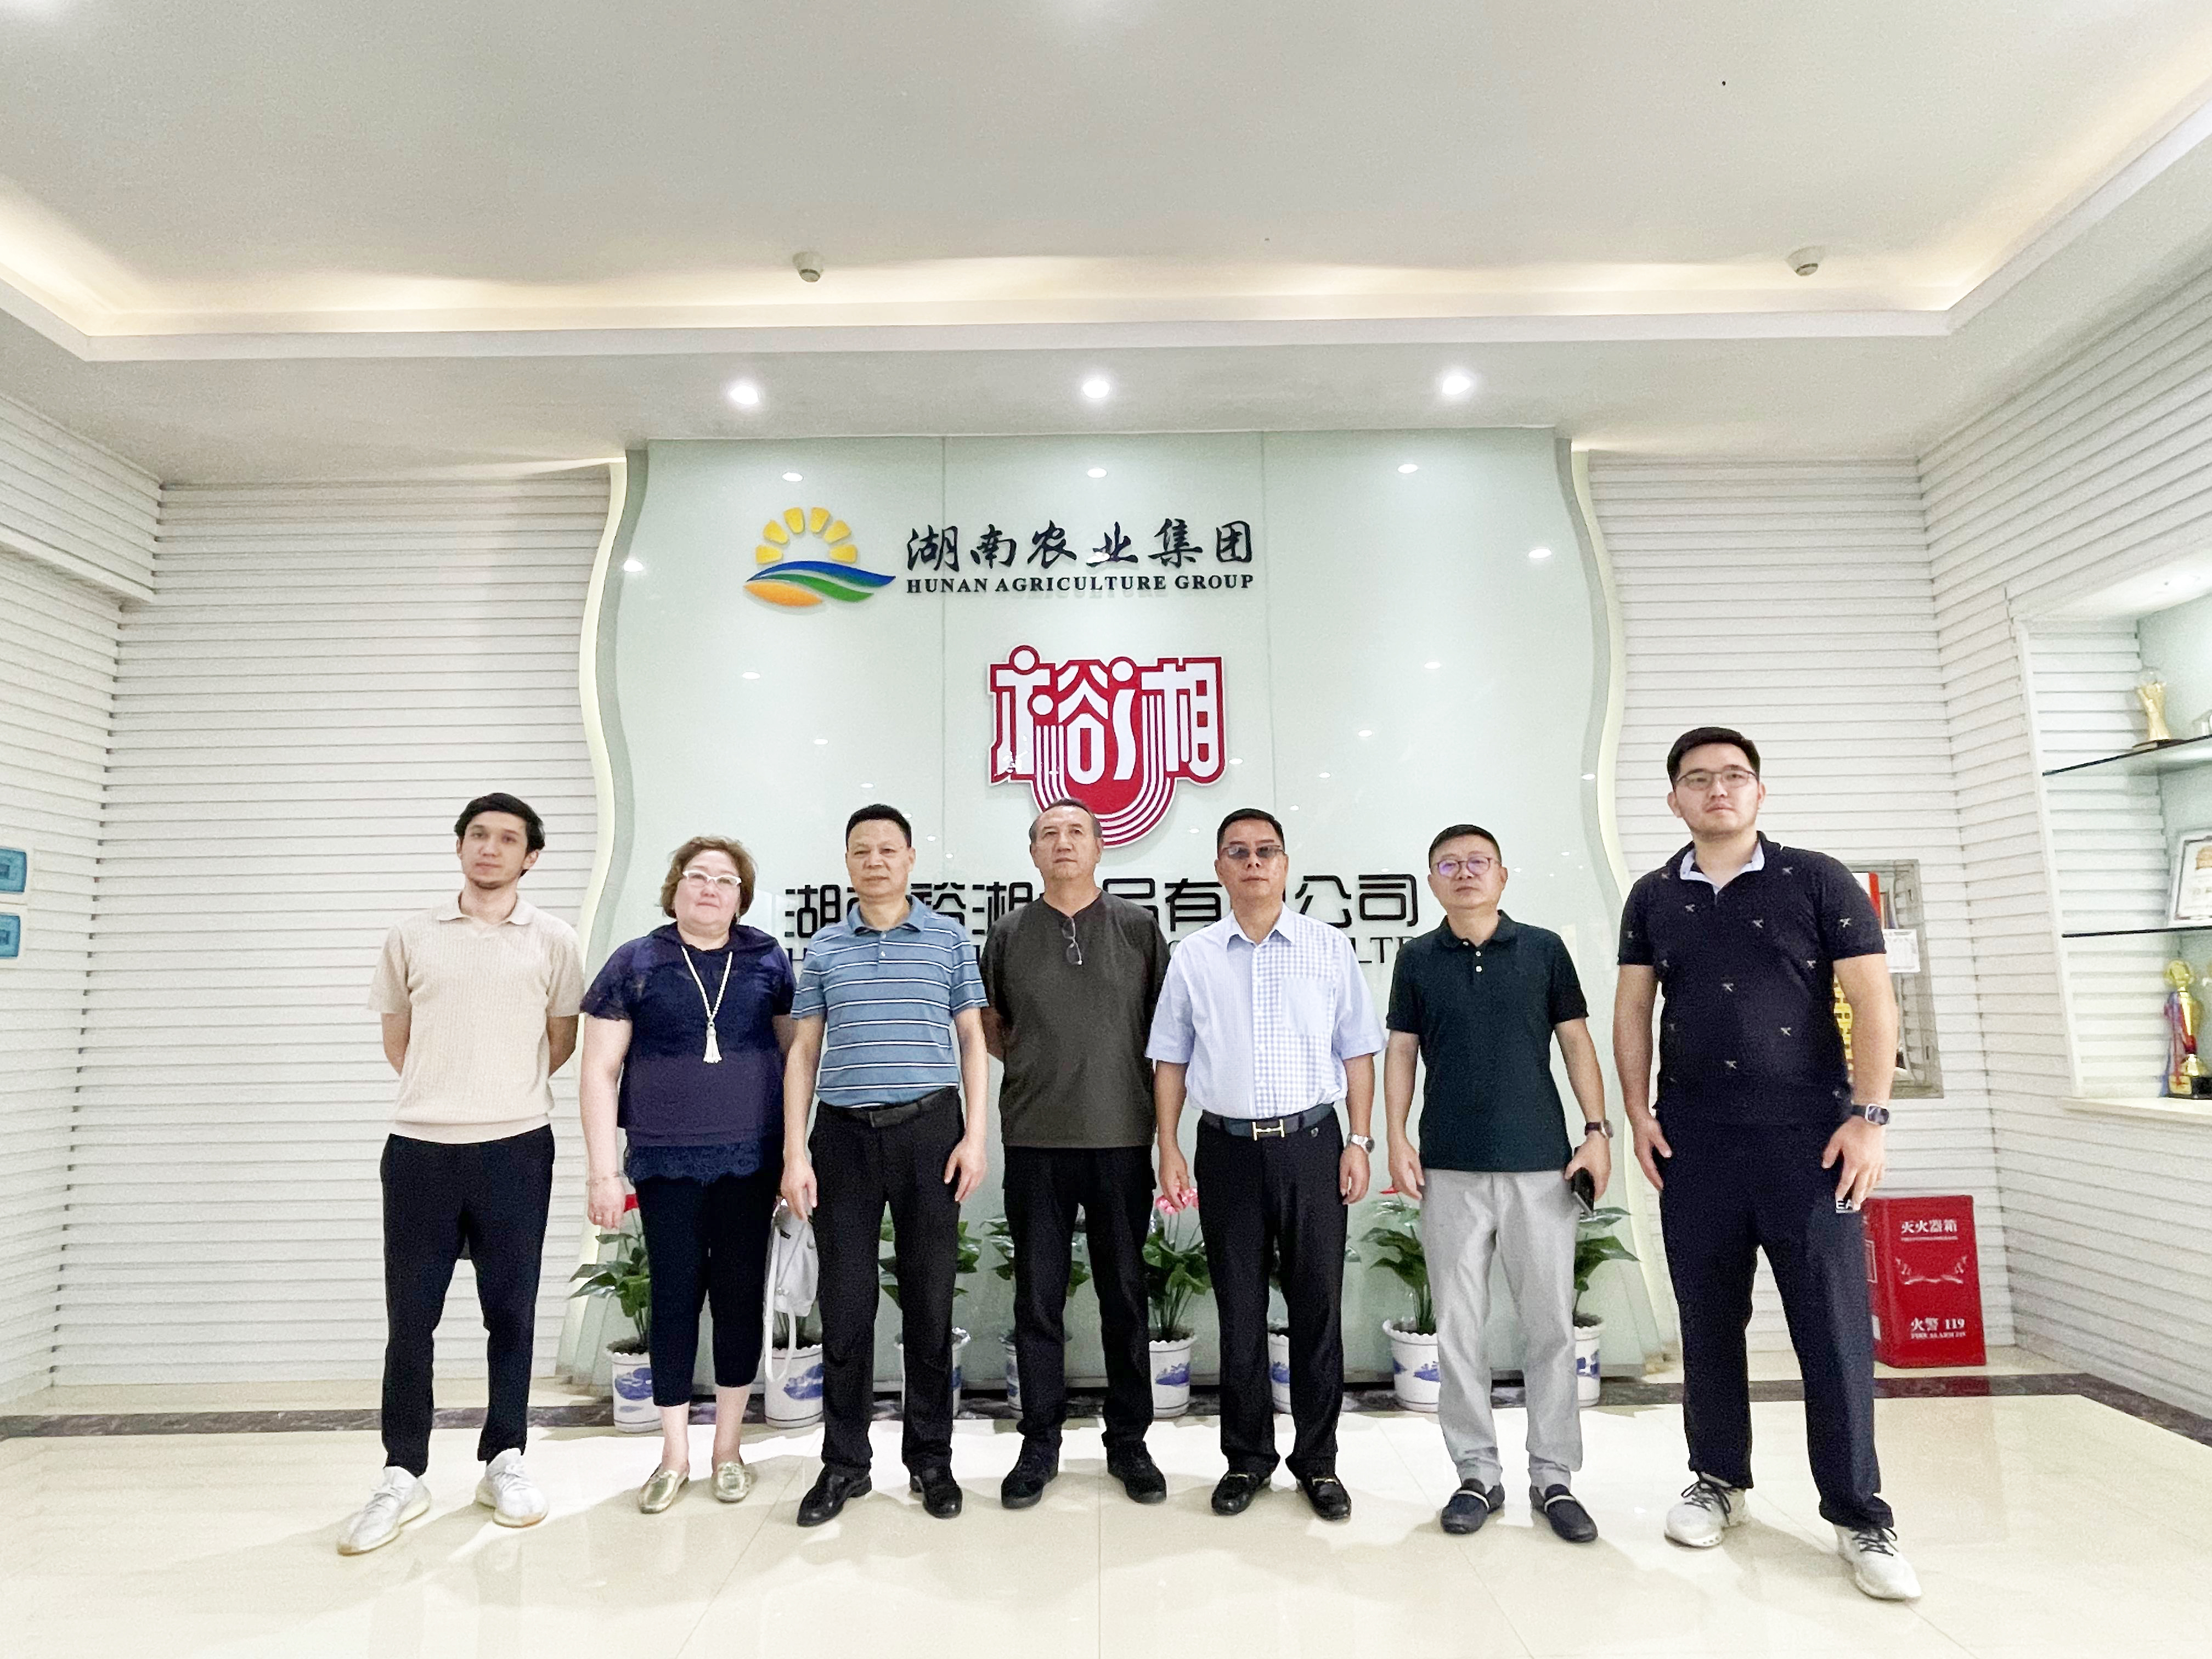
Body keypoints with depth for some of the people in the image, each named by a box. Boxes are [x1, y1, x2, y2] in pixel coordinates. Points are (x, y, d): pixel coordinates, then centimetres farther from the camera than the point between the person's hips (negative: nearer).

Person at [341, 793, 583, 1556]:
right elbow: (397, 1037, 15)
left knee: (511, 1312, 8)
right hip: (419, 1147, 1)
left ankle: (503, 1462, 23)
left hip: (516, 1148, -1)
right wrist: (444, 1093, 13)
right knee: (409, 1315, 6)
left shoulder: (553, 940, 2)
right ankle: (403, 1474, 21)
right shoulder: (413, 936, 6)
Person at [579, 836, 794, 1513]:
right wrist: (603, 1170, -4)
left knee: (741, 1293, 8)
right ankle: (675, 1455, 24)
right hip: (666, 1163, -1)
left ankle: (728, 1447, 26)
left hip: (749, 1159, 1)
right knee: (675, 1294, 6)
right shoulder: (635, 964, 0)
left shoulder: (767, 960, 3)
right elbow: (600, 1069, 0)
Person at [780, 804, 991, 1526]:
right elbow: (803, 1052, 9)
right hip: (844, 1134, 1)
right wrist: (794, 1153, 1)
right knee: (845, 1304, 7)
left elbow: (972, 1042, 6)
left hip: (929, 1129, -1)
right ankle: (844, 1461, 23)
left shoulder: (949, 938, 5)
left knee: (929, 1300, 6)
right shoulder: (824, 947, 9)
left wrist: (975, 1137, -3)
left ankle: (931, 1459, 23)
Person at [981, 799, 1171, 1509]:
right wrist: (1033, 1062, 2)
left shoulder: (1138, 926, 3)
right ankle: (1040, 1443, 25)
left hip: (1122, 1137, 0)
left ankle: (1129, 1442, 26)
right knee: (1038, 1298, 9)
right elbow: (988, 1024, 15)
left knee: (1125, 1296, 10)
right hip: (1035, 1138, 1)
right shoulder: (1010, 931, 5)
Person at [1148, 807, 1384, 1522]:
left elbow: (1357, 1052, 4)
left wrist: (1359, 1141, -2)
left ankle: (1318, 1461, 25)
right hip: (1228, 1147, 1)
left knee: (1317, 1308, 8)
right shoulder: (1192, 958, 4)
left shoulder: (1330, 948, 2)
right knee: (1239, 1311, 11)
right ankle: (1246, 1458, 27)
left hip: (1311, 1142, 0)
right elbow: (1170, 1061, 7)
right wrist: (1168, 1150, 1)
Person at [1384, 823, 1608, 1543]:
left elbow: (1576, 1043, 5)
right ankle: (1478, 1472, 21)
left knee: (1551, 1325, 7)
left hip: (1541, 1164, 0)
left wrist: (1597, 1130, -2)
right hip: (1450, 1170, 1)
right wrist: (1396, 1140, -1)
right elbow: (1400, 1051, 6)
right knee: (1459, 1328, 7)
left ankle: (1553, 1476, 22)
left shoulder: (1544, 949, 3)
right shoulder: (1417, 959, 5)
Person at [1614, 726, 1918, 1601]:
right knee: (1708, 1320, 11)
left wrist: (1868, 1115, -10)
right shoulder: (1653, 897, 7)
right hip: (1693, 1142, 3)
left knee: (1834, 1328, 1)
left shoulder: (1816, 880, -1)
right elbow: (1632, 1009, 8)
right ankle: (1719, 1481, 26)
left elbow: (1872, 999, -4)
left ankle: (1859, 1517, 15)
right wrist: (1638, 1112, 2)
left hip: (1807, 1135, -2)